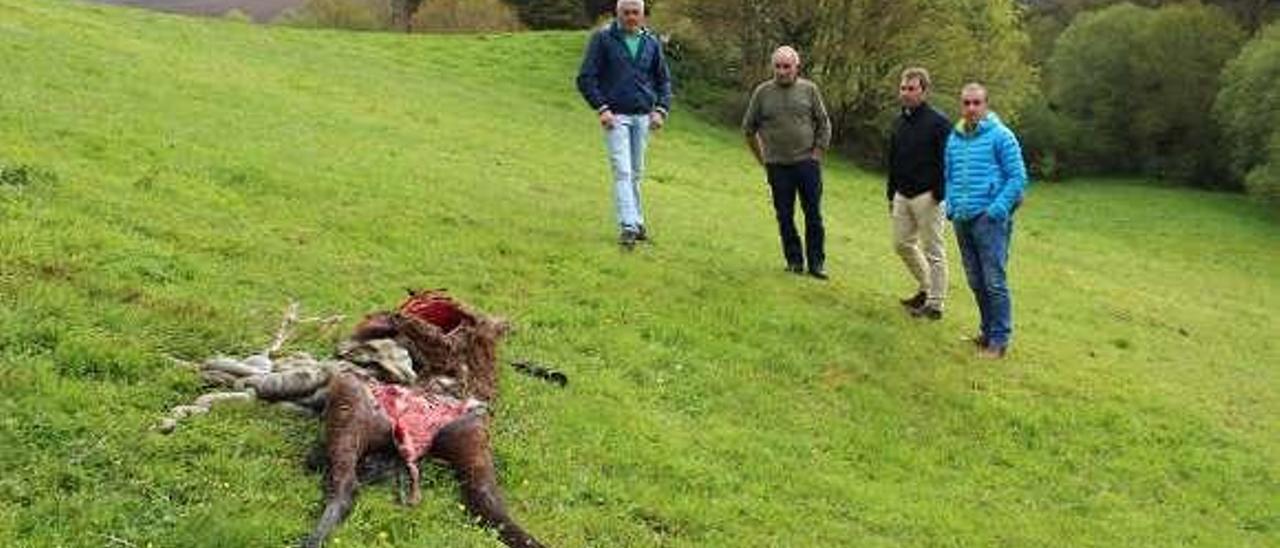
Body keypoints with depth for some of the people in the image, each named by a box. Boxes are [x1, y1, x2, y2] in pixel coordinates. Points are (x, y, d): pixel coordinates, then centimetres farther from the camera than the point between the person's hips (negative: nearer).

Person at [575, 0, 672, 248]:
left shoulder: (651, 43, 9)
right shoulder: (603, 39, -2)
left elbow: (664, 80, 17)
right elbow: (585, 78, -3)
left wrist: (661, 109, 2)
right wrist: (601, 108, -13)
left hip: (643, 117, 4)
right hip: (615, 116, -4)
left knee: (636, 174, 10)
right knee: (622, 171, -11)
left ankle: (637, 222, 18)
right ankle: (627, 226, -15)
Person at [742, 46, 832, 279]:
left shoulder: (809, 89, 2)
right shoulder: (763, 92, 2)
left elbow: (824, 124, 8)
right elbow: (749, 127, 10)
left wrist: (817, 153, 1)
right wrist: (762, 158, 9)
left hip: (807, 162, 0)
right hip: (777, 165, 1)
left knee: (813, 214, 1)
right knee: (785, 216, 5)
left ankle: (816, 262, 9)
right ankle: (794, 260, 16)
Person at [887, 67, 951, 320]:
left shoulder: (938, 122, -12)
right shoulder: (899, 121, 12)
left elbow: (947, 162, -13)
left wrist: (939, 194, -18)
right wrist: (891, 193, 18)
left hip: (926, 196, -8)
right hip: (902, 195, 8)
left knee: (933, 250, 0)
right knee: (902, 244, 14)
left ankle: (935, 304, 8)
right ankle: (926, 288, 32)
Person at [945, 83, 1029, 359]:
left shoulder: (1000, 136, -6)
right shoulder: (954, 138, 12)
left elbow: (1018, 177, -7)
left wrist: (998, 209, -15)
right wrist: (951, 204, 9)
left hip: (989, 219, -6)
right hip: (962, 219, 6)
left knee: (994, 281, -7)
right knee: (976, 281, 13)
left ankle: (999, 338, 1)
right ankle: (988, 329, 26)